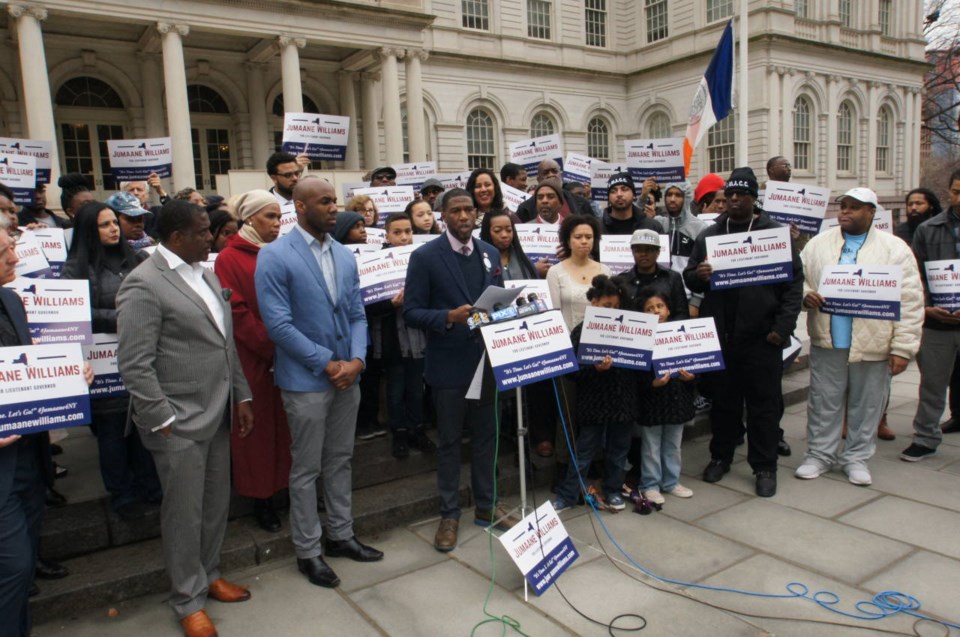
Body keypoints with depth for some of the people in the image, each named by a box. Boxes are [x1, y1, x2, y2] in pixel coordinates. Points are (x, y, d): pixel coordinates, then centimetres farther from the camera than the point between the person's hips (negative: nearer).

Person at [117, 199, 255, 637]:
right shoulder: (144, 284, -14)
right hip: (179, 422, -7)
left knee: (216, 504, 17)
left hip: (217, 415, 7)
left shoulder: (206, 274, 11)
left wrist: (241, 395, 12)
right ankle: (187, 601, 25)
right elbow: (134, 364, -16)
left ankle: (208, 575, 38)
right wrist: (163, 420, -16)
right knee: (184, 513, 6)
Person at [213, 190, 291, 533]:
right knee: (258, 426, 6)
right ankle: (262, 496, 18)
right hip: (253, 359, -4)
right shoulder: (229, 259, -4)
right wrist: (270, 347, -17)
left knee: (287, 424, 10)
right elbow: (236, 312, -11)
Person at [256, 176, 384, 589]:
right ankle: (308, 551, 23)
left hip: (347, 375, 6)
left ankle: (340, 534, 33)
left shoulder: (344, 255, 7)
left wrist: (356, 359, -10)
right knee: (306, 469, 7)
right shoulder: (275, 256, -11)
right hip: (305, 380, -6)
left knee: (340, 461, 17)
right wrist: (328, 364, -16)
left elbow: (357, 315, 7)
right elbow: (279, 324, -16)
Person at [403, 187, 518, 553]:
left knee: (485, 436, 15)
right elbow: (411, 313, -10)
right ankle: (449, 515, 23)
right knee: (449, 441, 8)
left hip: (487, 360, 5)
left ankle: (486, 506, 32)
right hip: (449, 364, -4)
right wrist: (449, 317, -26)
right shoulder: (425, 257, -9)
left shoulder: (491, 254, 7)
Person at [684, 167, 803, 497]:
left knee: (764, 402, 5)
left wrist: (783, 327, -10)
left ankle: (764, 466, 17)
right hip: (719, 334, 2)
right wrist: (699, 276, -12)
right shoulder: (709, 235, 10)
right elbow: (689, 278, 12)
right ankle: (721, 455, 28)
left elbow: (794, 283, -1)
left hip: (761, 335, -2)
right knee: (722, 399, 12)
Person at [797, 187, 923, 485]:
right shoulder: (818, 243, 6)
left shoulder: (895, 249, -2)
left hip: (873, 345, -1)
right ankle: (819, 454, 23)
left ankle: (857, 457, 26)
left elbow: (910, 303, -5)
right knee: (823, 402, 9)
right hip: (827, 341, 2)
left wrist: (902, 348, -9)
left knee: (866, 405, 10)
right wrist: (805, 294, -12)